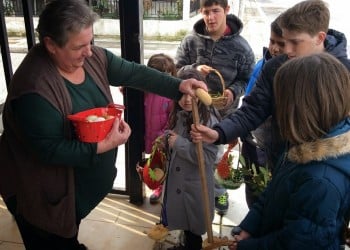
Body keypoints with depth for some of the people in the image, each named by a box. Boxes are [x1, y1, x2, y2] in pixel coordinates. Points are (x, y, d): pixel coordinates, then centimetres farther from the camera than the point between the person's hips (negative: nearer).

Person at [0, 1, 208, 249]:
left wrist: (178, 86, -14)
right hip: (43, 192, -6)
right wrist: (105, 145, -31)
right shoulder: (35, 87, -32)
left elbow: (135, 74, -5)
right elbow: (49, 151, -30)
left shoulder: (91, 57, -10)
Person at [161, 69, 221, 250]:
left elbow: (207, 157, -27)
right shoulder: (179, 114, 2)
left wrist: (179, 143, -23)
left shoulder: (208, 120, -22)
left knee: (193, 226, 10)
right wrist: (168, 138, 0)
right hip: (177, 180, 7)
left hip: (195, 185, -7)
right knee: (184, 221, 24)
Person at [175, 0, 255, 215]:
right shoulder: (191, 41, -7)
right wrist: (194, 69, -22)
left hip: (224, 112, -1)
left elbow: (247, 79, -1)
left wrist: (234, 92, -21)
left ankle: (219, 191, 41)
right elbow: (177, 69, -2)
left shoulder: (241, 46, -9)